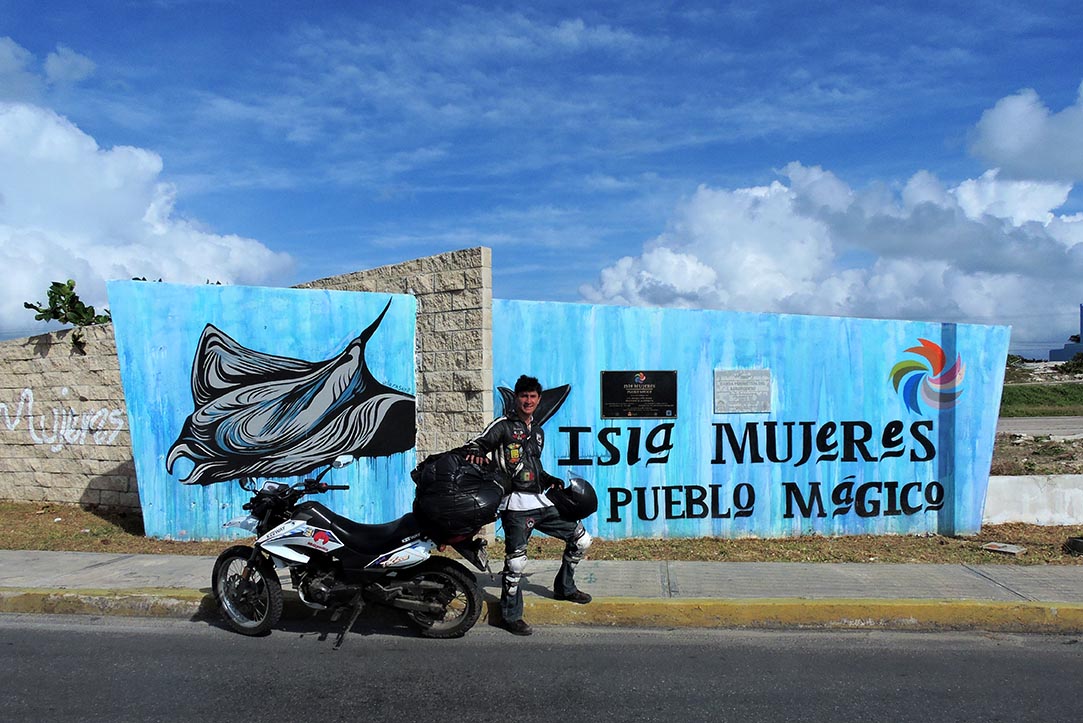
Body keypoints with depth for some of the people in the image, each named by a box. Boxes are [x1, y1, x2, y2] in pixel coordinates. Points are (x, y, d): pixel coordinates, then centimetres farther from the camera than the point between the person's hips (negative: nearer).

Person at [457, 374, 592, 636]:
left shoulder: (537, 432, 21)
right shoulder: (503, 425, -1)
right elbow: (474, 445, -12)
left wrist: (550, 480, 14)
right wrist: (474, 453, -34)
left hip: (541, 501, 8)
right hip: (516, 504, -7)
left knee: (582, 540, 11)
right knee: (516, 562, -13)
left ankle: (564, 587, 30)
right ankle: (510, 615, 5)